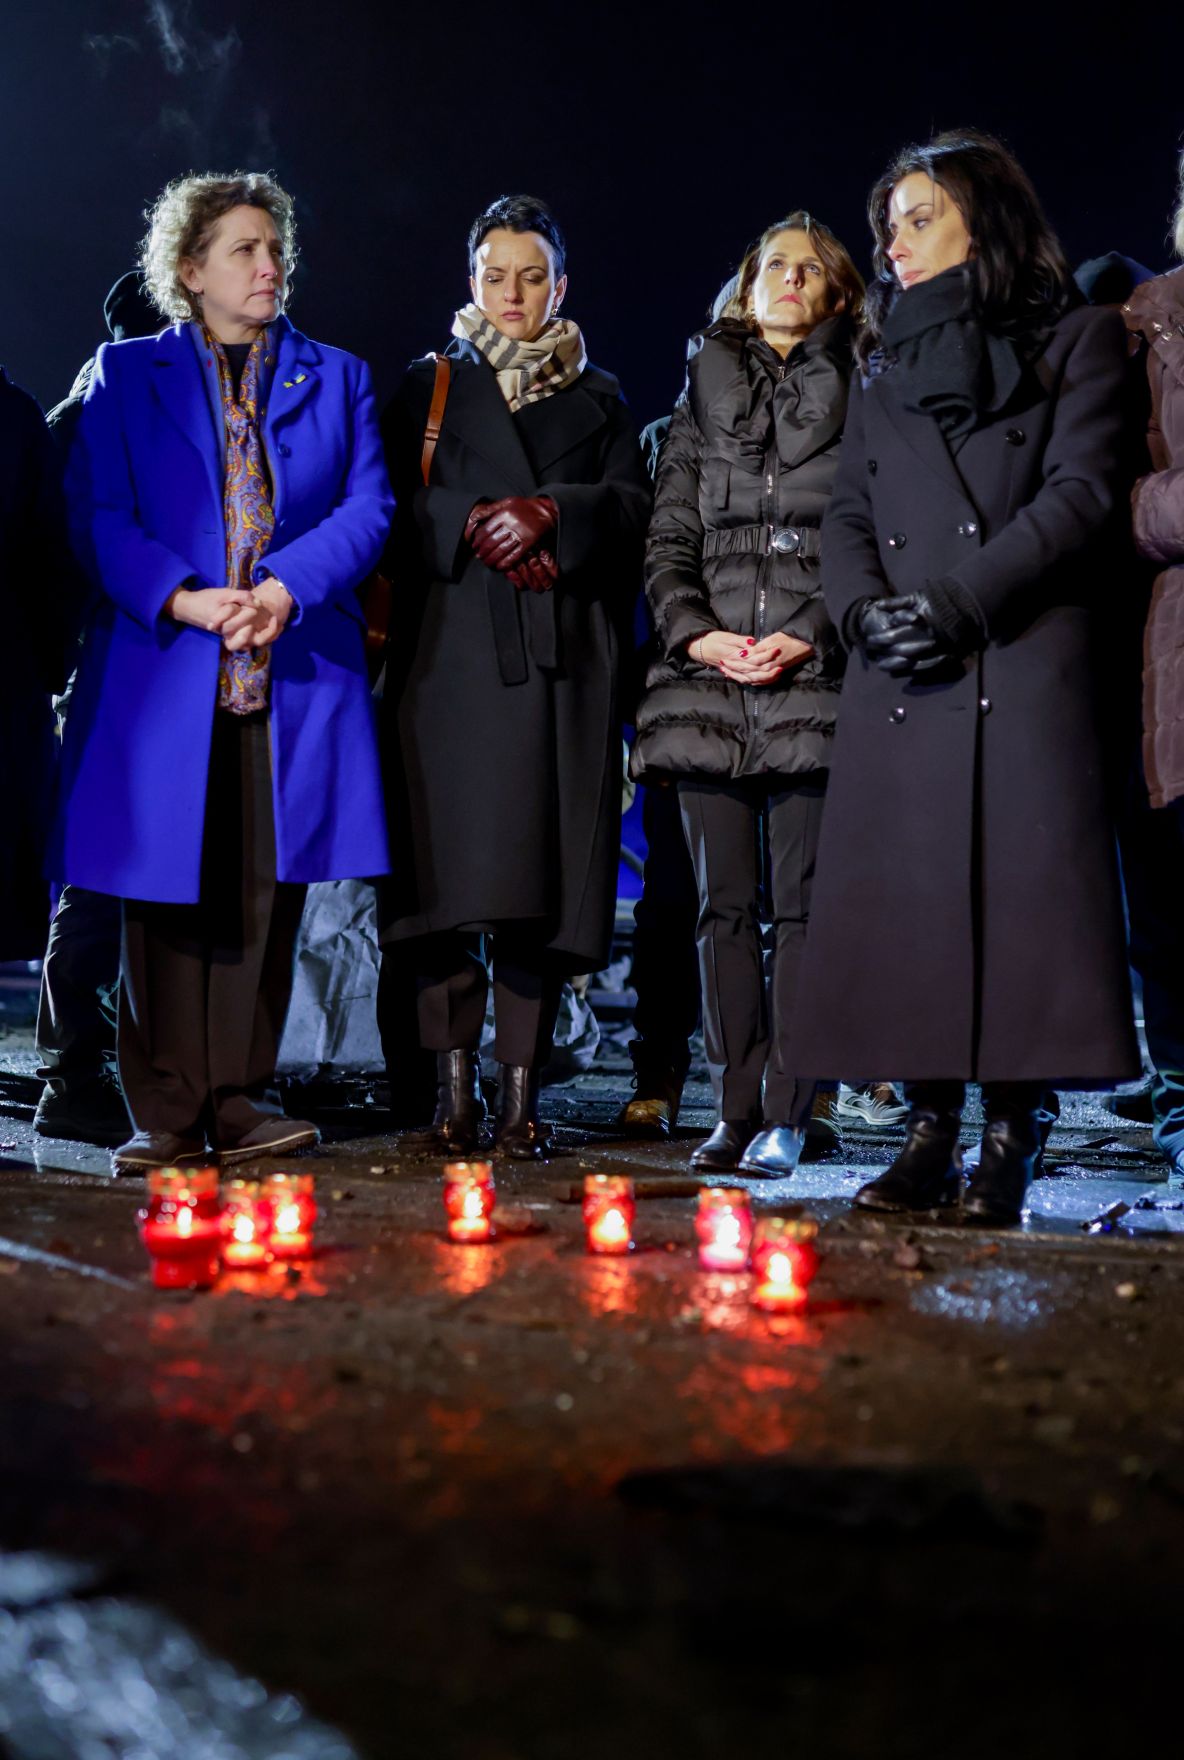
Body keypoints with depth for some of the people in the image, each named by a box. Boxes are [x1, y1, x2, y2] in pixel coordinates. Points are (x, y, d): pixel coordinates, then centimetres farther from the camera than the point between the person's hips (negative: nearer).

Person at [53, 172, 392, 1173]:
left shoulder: (337, 379, 15)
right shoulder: (127, 376, 11)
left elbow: (368, 509, 4)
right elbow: (98, 515, 1)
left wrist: (288, 587, -13)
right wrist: (185, 600, -15)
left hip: (296, 677, 1)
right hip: (162, 676, -1)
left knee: (267, 894, 1)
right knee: (167, 898, 0)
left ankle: (242, 1100, 10)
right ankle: (167, 1115, 7)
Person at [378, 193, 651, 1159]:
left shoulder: (600, 398, 21)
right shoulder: (430, 386, 19)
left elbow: (630, 507, 6)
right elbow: (395, 509, 6)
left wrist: (551, 512, -11)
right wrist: (476, 527, -10)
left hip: (564, 660, 1)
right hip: (454, 655, 0)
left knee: (547, 877, -5)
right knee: (453, 872, -9)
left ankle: (521, 1092, -2)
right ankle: (456, 1088, -5)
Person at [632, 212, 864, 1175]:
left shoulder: (859, 400, 11)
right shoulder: (704, 397, 19)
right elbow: (667, 541, 14)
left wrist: (813, 636, -11)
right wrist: (693, 631, -4)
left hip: (814, 679, -3)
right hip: (710, 673, 3)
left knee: (800, 904, -6)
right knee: (725, 903, 2)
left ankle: (786, 1118, -2)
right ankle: (736, 1110, 7)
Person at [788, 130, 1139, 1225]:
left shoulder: (1077, 340, 10)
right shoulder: (886, 366, 25)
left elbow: (1081, 494, -3)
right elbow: (848, 514, 17)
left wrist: (957, 600, -13)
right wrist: (867, 610, -4)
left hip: (1026, 666, -4)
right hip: (899, 680, 5)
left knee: (1021, 890, -9)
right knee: (905, 900, -2)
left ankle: (1011, 1144, -3)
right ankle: (929, 1134, 4)